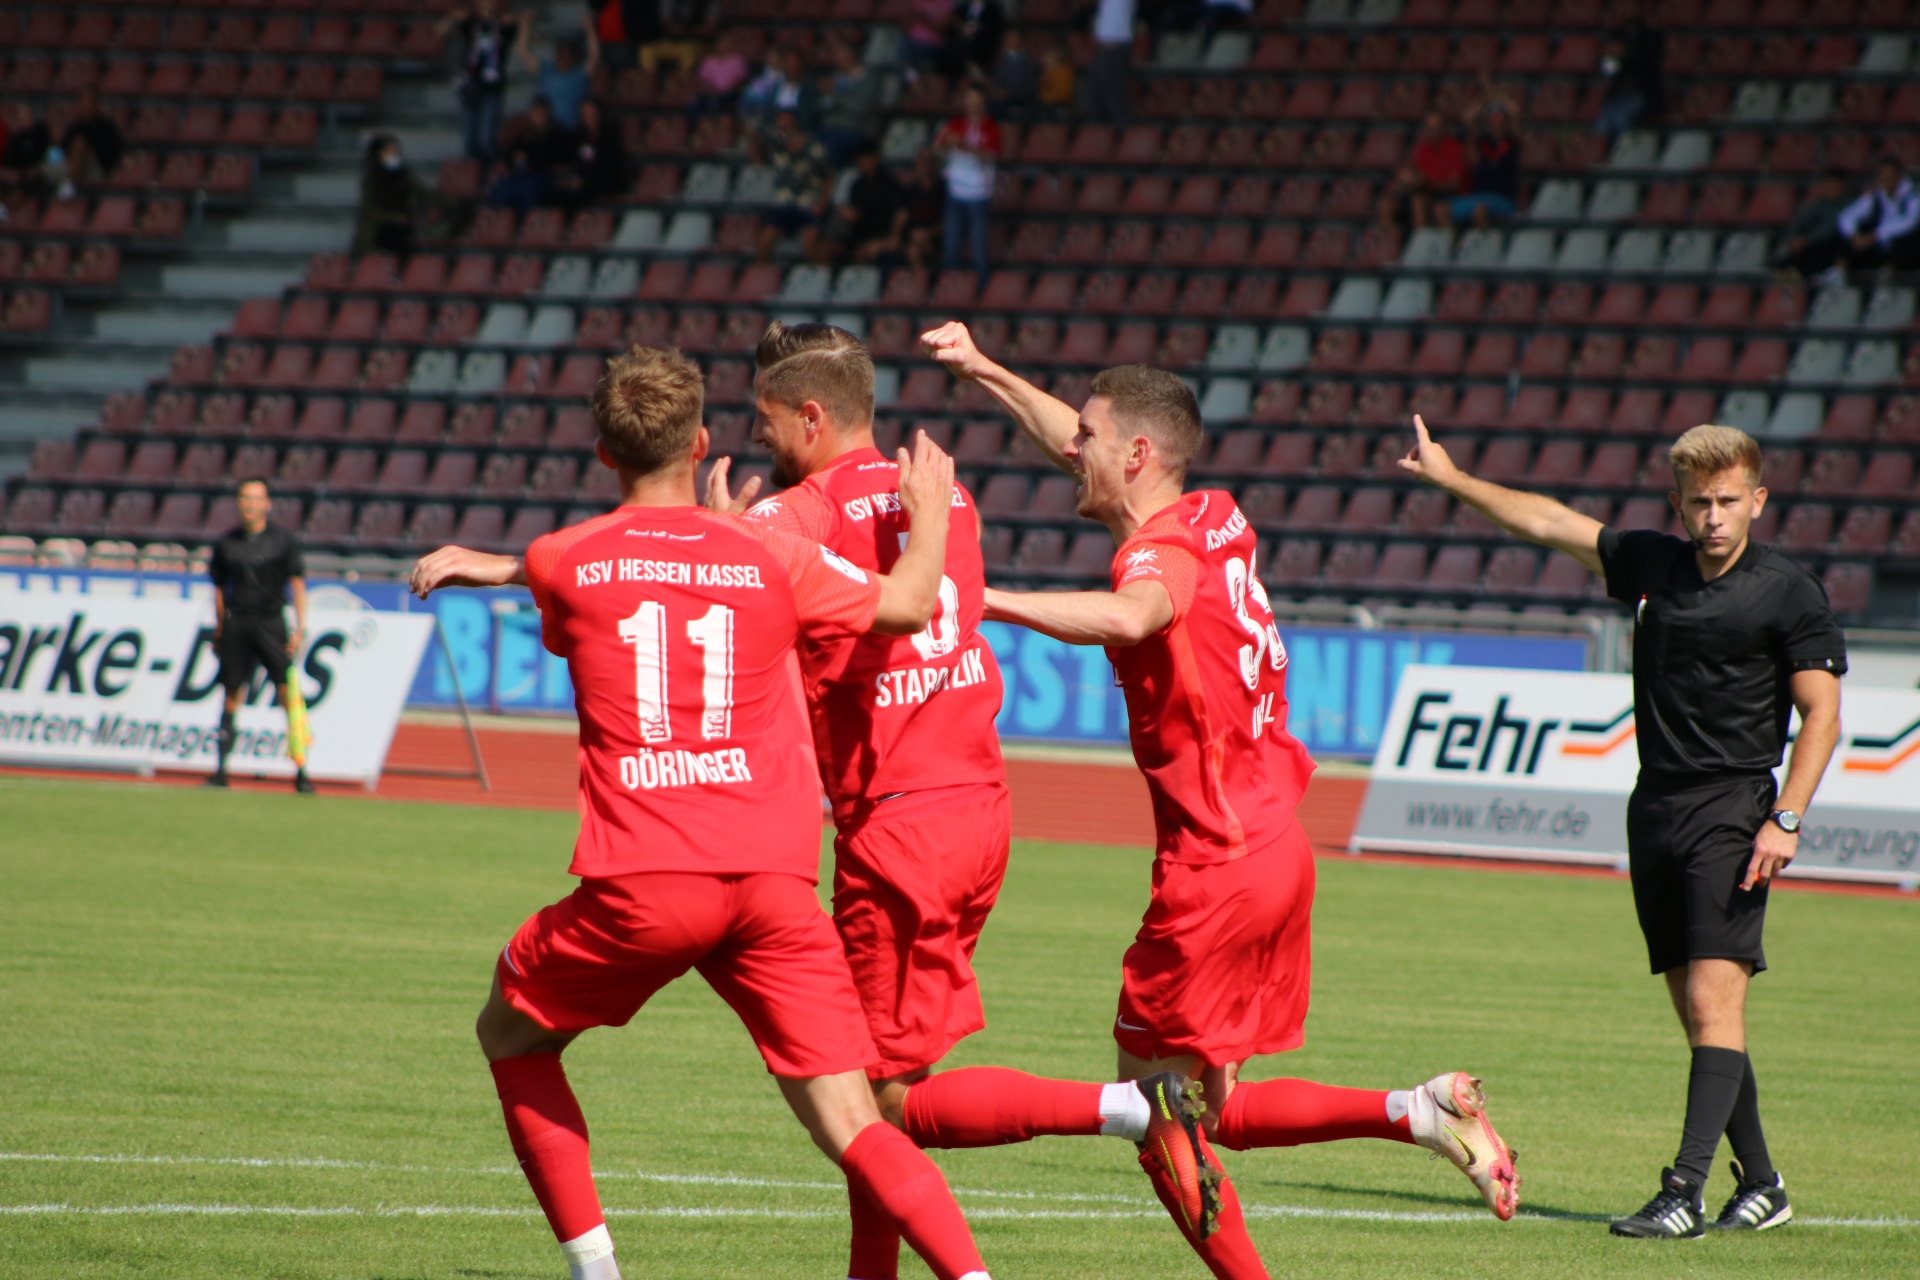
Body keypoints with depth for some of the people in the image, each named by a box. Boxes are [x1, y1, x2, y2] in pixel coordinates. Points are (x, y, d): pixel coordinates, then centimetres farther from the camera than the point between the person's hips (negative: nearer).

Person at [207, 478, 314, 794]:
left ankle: (301, 772, -7)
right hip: (237, 625, 2)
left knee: (288, 693, -8)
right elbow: (220, 588, 15)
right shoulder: (226, 544, 9)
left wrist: (300, 629, -5)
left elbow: (297, 584, 3)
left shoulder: (283, 540, 2)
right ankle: (220, 770, 8)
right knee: (232, 695, 3)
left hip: (271, 623, -2)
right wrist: (218, 632, 12)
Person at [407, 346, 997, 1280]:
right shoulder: (768, 555, 8)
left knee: (509, 1036, 24)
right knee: (852, 1127, 0)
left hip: (640, 885, -2)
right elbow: (907, 606, 20)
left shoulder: (560, 564, 6)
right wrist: (928, 510, 38)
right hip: (775, 878, 2)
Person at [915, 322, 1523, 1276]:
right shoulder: (1216, 521, 10)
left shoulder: (1163, 549, -16)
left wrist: (988, 600, -45)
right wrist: (983, 373, 32)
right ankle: (1420, 1111, 2)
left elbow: (1130, 617, -43)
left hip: (1214, 868, -9)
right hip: (1274, 847, 9)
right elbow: (1072, 447, 29)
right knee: (1213, 1112, 13)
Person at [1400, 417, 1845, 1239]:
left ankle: (1685, 1193, -21)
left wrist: (1785, 820, -15)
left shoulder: (1788, 593, -4)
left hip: (1732, 812, -6)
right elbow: (1547, 523, 20)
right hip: (1656, 809, 6)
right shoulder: (1650, 565, 11)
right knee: (1699, 1014, 7)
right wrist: (1450, 479, 22)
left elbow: (1821, 714, -6)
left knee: (1713, 1003, -15)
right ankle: (1759, 1185, 16)